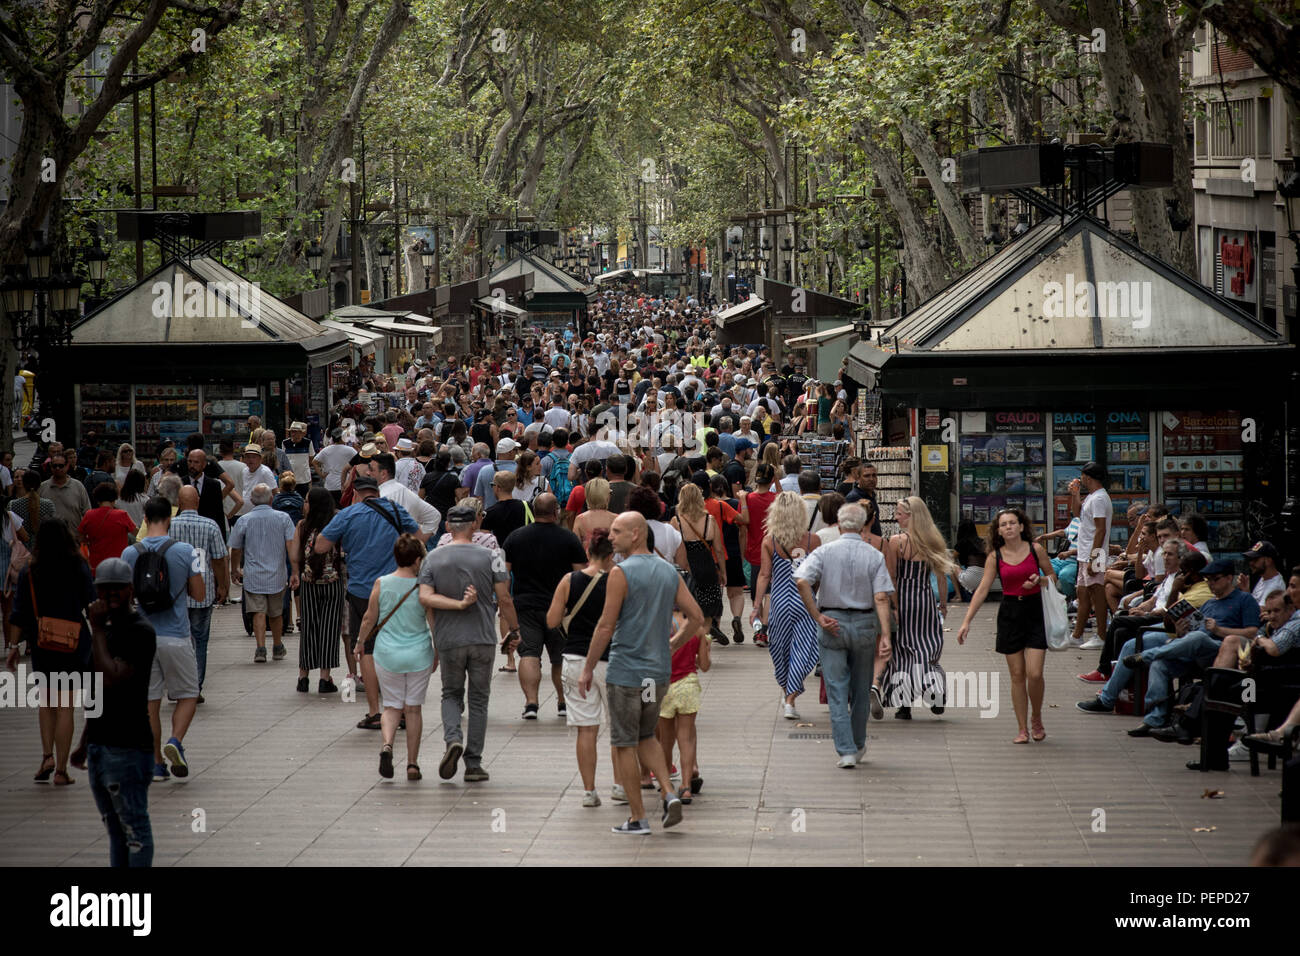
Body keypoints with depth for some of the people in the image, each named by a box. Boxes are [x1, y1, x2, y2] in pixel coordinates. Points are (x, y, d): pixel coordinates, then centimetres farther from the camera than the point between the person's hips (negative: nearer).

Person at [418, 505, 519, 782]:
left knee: (451, 694, 18)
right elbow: (503, 598, -5)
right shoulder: (490, 557, -5)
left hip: (448, 639, 1)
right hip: (483, 639, -1)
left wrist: (456, 604, -10)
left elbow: (425, 597, -11)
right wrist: (514, 629, 7)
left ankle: (452, 738, -11)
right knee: (479, 699, 9)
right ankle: (473, 764, 8)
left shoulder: (433, 558, 1)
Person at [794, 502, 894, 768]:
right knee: (861, 690, 16)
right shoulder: (874, 556, -3)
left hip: (832, 625, -1)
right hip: (865, 624, 1)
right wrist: (885, 634, -14)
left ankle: (846, 751, -4)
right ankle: (858, 746, 28)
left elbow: (802, 581, -18)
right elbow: (881, 597, -11)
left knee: (837, 691, 2)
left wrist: (818, 617, -12)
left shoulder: (824, 552, -5)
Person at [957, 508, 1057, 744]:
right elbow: (982, 590, 0)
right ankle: (1023, 729, 10)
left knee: (1034, 673, -10)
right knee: (1017, 675, 2)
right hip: (1010, 614, 1)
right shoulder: (995, 556, 1)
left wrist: (1039, 581, -12)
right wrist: (966, 622, -6)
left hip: (1035, 611, -1)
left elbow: (1052, 576, 11)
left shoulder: (1035, 549, -1)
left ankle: (1037, 719, 15)